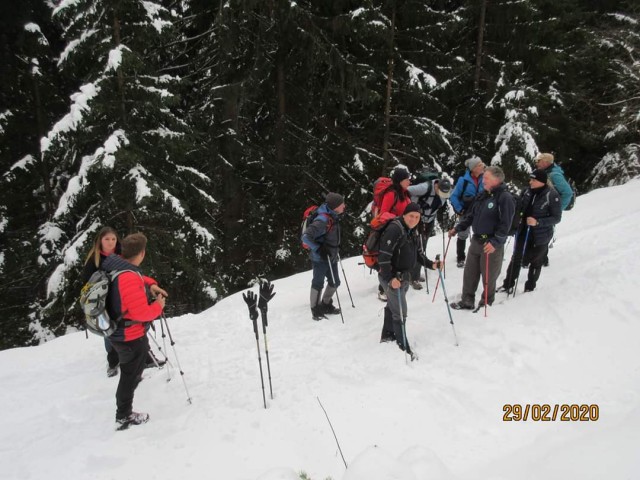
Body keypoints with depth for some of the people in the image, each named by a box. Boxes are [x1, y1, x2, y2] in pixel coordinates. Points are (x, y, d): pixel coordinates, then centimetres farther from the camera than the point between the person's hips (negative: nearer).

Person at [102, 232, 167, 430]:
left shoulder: (116, 266, -4)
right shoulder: (129, 277, -33)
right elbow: (141, 312, -33)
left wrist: (150, 284, 2)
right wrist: (158, 306, -15)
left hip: (118, 332, 9)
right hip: (131, 336, -9)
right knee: (130, 375, 10)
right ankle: (124, 417, 26)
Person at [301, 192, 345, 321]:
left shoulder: (333, 217, 3)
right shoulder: (323, 220, -27)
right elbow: (306, 237, -30)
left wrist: (336, 248, 18)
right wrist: (318, 249, -25)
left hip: (331, 257, 9)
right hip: (320, 258, -9)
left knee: (335, 282, 17)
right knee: (318, 284, 3)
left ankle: (326, 305, 35)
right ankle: (315, 311, 18)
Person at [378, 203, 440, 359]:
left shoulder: (413, 231, 8)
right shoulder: (394, 229, -21)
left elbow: (418, 254, 16)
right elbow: (383, 256, -25)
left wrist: (431, 264, 1)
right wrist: (390, 278, -28)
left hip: (404, 276, 9)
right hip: (392, 277, -9)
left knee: (393, 306, 23)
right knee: (400, 312, -3)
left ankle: (387, 334, 40)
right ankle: (403, 346, 10)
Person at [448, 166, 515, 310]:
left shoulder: (505, 198, -14)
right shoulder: (482, 196, 10)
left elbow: (505, 224, -20)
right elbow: (471, 215, 17)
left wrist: (495, 242, -27)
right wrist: (457, 228, 8)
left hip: (492, 245, -7)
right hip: (476, 240, 7)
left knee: (489, 276, 7)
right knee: (470, 272, 12)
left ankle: (486, 303, 24)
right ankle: (467, 302, 24)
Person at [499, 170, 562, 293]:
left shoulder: (552, 195, -16)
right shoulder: (528, 192, -2)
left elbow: (557, 217, -14)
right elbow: (520, 208, 14)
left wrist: (537, 222, -25)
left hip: (541, 236, -4)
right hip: (524, 232, 4)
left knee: (536, 262, 12)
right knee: (516, 258, 8)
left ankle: (530, 288, 28)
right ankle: (508, 285, 19)